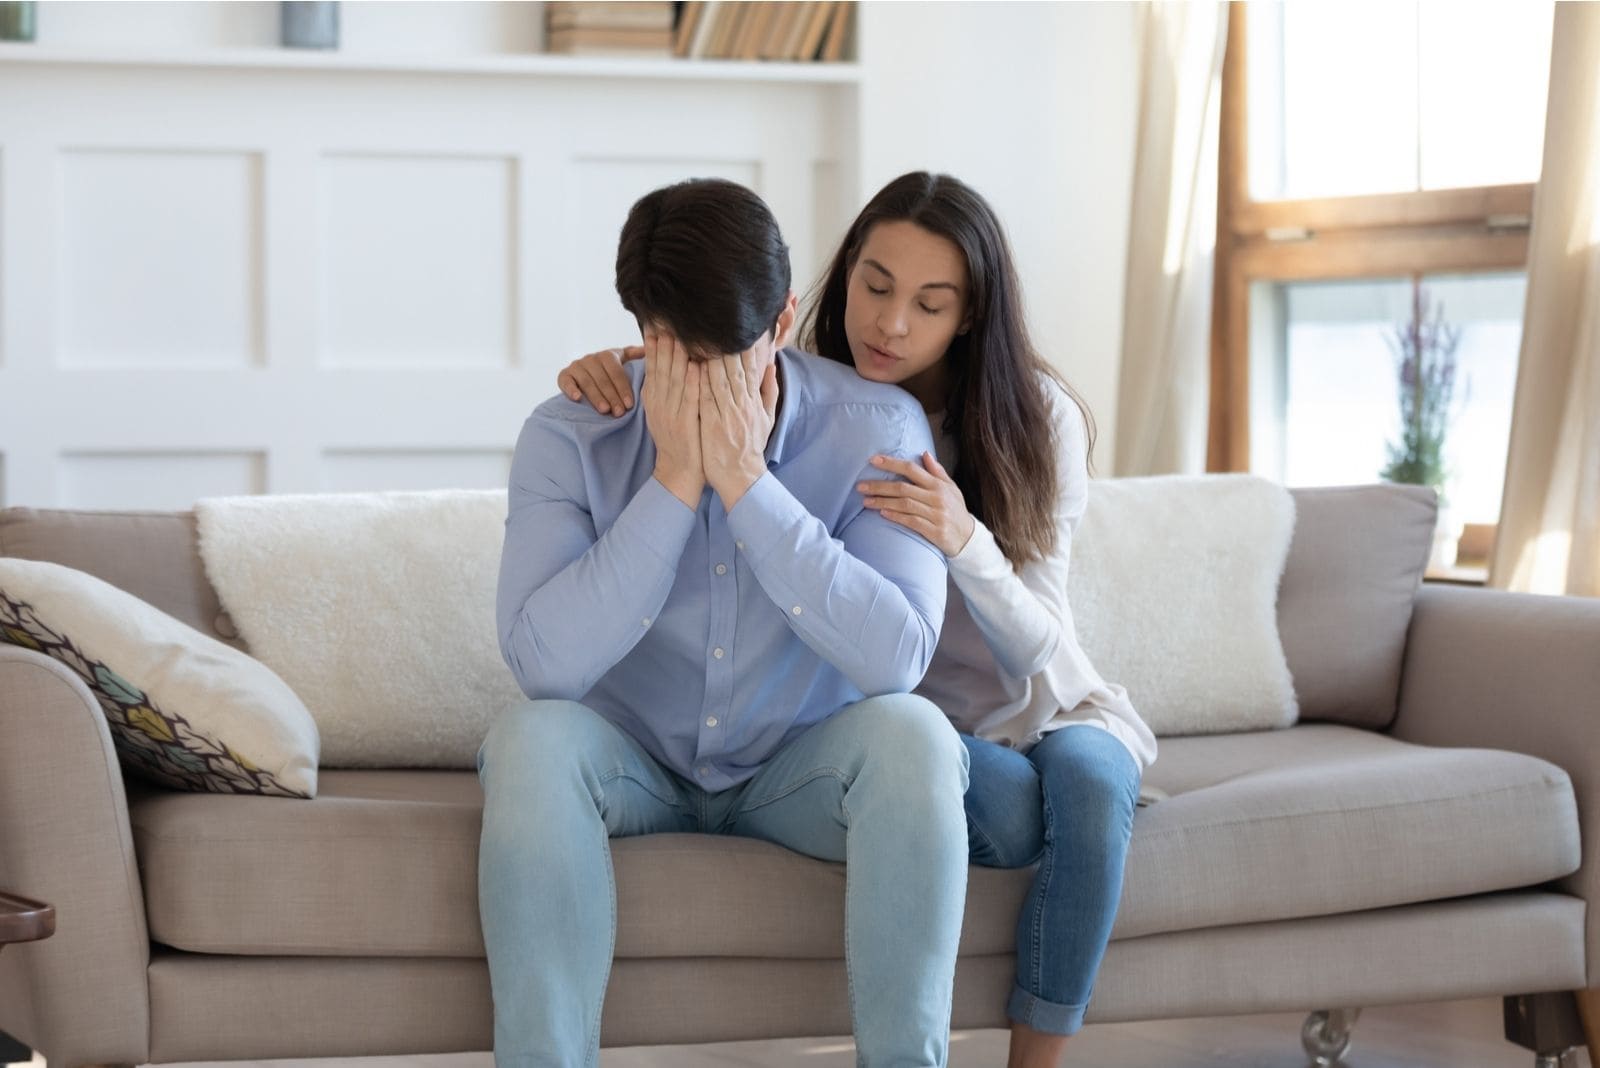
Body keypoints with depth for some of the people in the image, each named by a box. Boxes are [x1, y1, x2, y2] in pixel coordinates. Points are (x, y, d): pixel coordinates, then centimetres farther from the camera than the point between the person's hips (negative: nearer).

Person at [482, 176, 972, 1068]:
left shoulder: (877, 429, -14)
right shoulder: (570, 436, -13)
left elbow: (897, 659, -27)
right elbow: (545, 663, -25)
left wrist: (746, 482, -30)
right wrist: (674, 483, -28)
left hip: (800, 770, 0)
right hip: (633, 764, 0)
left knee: (912, 735, -31)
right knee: (531, 740, -31)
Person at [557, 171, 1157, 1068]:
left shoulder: (1038, 420, -11)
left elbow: (1030, 645, -17)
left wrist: (964, 541, -39)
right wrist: (614, 372, -21)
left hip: (1040, 707, 1)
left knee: (1087, 777, -35)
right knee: (1012, 808, -34)